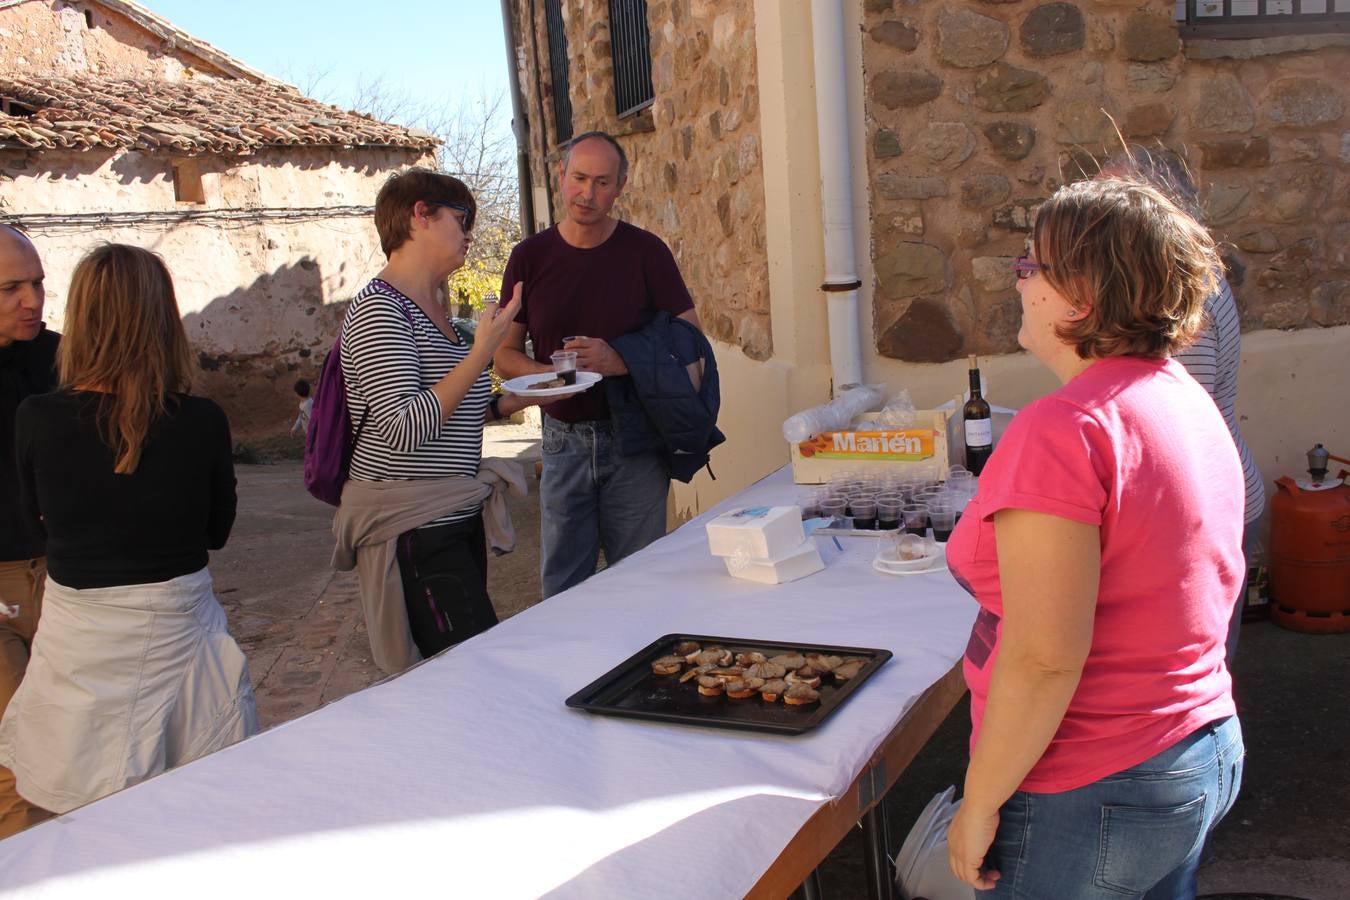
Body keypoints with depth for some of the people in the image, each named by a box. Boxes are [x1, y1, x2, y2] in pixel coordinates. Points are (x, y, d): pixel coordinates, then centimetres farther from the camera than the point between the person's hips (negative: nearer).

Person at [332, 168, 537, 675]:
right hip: (412, 532, -9)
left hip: (455, 520, 9)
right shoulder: (379, 308, -14)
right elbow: (403, 430, -24)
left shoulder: (431, 310, 14)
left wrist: (513, 401, 11)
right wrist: (483, 350, -23)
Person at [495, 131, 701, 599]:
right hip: (564, 439, 2)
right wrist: (544, 375, -14)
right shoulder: (530, 257, 3)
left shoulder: (645, 251, -2)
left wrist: (622, 360, -18)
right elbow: (505, 353, 8)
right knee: (561, 589, 9)